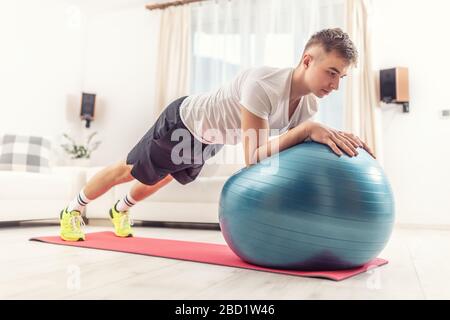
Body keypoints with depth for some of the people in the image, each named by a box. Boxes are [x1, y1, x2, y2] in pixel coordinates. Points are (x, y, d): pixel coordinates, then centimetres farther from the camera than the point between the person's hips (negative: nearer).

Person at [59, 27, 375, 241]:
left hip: (210, 138, 8)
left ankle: (120, 210, 59)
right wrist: (307, 130, -52)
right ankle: (73, 210, 39)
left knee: (161, 179, 29)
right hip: (183, 121, -8)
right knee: (129, 171, 11)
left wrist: (334, 138, -25)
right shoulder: (263, 84, -43)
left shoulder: (309, 104, -17)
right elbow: (254, 159, -45)